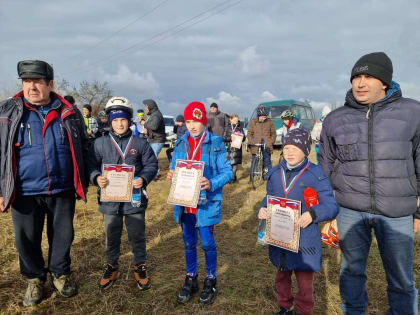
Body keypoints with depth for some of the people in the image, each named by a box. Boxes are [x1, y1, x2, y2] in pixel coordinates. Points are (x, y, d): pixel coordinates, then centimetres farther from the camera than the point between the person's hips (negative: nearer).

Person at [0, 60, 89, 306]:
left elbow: (83, 149, 8)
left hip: (63, 191, 1)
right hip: (25, 192, 0)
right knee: (27, 240, 13)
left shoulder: (69, 113, 1)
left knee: (63, 236, 14)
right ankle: (35, 279, 36)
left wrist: (83, 183, 8)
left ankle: (61, 273, 37)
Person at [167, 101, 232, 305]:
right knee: (189, 243, 16)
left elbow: (227, 172, -10)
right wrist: (172, 176, -12)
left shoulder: (216, 143, -9)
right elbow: (175, 169, 11)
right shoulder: (181, 143, 3)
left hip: (206, 202, -4)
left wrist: (212, 184, -27)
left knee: (207, 243, 9)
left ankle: (210, 282, 29)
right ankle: (191, 280, 35)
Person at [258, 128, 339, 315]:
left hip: (304, 239, -4)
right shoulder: (275, 172, 4)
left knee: (305, 282, 10)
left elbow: (331, 206, -13)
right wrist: (263, 208, -6)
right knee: (282, 276, 23)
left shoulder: (315, 174, -12)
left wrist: (313, 214, -31)